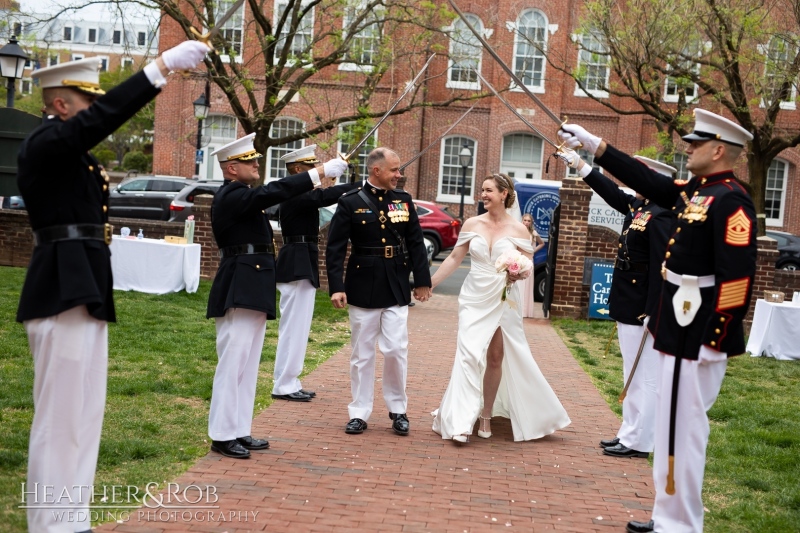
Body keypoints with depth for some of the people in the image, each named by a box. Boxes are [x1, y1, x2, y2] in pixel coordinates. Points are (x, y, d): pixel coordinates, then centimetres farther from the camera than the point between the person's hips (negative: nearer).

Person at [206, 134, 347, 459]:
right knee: (233, 361, -6)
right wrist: (320, 172, -23)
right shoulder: (231, 195, -13)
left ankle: (239, 430, 19)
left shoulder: (241, 196, 20)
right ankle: (222, 435, 0)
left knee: (248, 364, 12)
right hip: (238, 292, -11)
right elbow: (275, 192, -23)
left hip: (252, 292, 11)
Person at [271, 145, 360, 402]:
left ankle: (288, 382, 21)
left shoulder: (299, 194, 17)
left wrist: (323, 188, 3)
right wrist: (360, 185, -29)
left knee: (296, 327, 14)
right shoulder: (295, 194, -17)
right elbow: (326, 197, -29)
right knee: (294, 326, -5)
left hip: (301, 265, 11)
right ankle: (284, 385, 2)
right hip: (297, 266, -11)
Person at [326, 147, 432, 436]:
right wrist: (336, 287, -13)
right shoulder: (351, 203, -4)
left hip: (397, 288, 2)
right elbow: (335, 248, -5)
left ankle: (398, 410, 17)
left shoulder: (404, 200, 5)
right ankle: (359, 413, 16)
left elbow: (416, 243, 9)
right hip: (363, 287, -2)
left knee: (396, 350, 0)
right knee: (362, 354, 6)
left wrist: (422, 281, 6)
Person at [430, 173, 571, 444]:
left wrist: (519, 273, -22)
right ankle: (461, 421, -11)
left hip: (503, 300, 0)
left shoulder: (518, 229, -2)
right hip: (474, 299, 0)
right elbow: (454, 258, 8)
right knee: (469, 355, -11)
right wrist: (429, 283, 6)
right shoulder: (472, 224, 2)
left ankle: (487, 415, 22)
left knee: (496, 358, 7)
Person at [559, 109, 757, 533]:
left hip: (698, 333, -10)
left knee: (682, 427, -2)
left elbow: (737, 277, -22)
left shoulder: (730, 200, -17)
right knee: (674, 424, 17)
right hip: (680, 327, 10)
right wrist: (594, 146, 19)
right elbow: (645, 180, 20)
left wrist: (715, 340, -22)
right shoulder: (694, 190, 11)